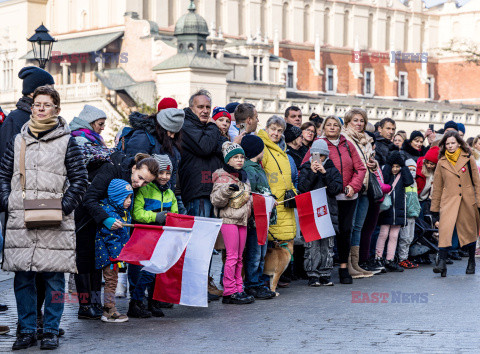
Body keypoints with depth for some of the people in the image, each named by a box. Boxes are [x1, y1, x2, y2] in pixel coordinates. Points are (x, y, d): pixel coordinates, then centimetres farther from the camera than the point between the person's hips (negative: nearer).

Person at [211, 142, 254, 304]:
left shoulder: (243, 176, 17)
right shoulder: (222, 177, -7)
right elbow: (215, 200, -17)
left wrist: (251, 201, 16)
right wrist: (227, 190, -30)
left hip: (242, 220, 8)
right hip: (228, 219, -8)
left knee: (239, 257, 9)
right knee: (232, 256, -9)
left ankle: (238, 289, 14)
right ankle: (229, 292, -6)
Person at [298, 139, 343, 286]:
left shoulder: (332, 169, 10)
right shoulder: (306, 169, 9)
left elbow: (336, 189, -4)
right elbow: (302, 188, -5)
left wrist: (324, 173, -11)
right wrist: (312, 173, -13)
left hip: (328, 212, 1)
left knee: (327, 245, 1)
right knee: (312, 245, -5)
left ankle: (325, 275, 8)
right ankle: (313, 276, 0)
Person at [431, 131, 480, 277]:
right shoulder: (442, 162, 6)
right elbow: (437, 187, 11)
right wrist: (435, 208, 11)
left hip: (467, 201, 0)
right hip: (448, 201, 0)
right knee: (445, 229, -18)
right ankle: (441, 263, -24)